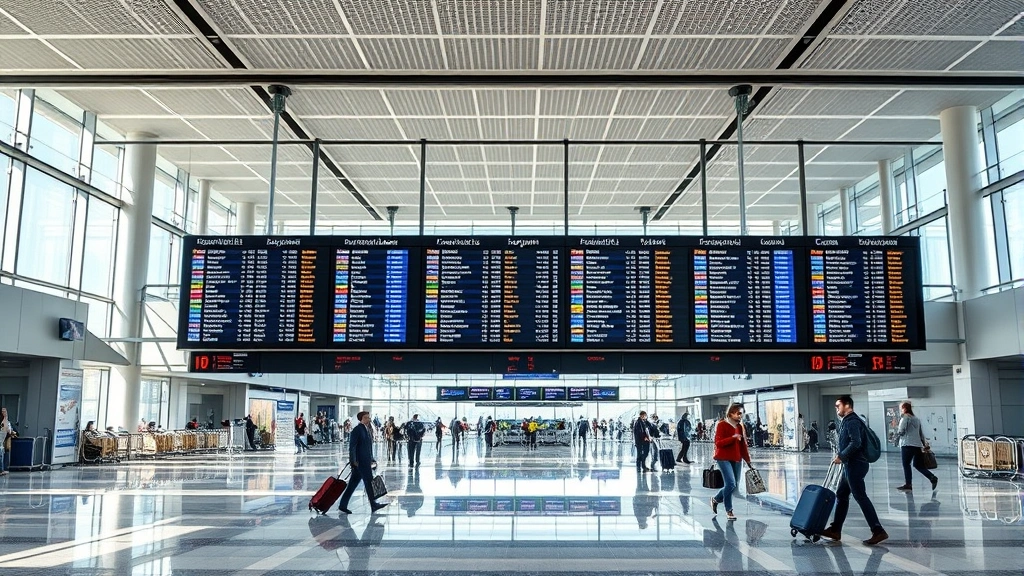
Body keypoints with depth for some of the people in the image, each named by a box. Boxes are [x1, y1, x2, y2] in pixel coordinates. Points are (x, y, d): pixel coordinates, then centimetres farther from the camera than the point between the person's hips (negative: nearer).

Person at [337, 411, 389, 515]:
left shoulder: (368, 430, 17)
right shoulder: (357, 430, -10)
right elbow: (352, 446, -15)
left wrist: (372, 459, 17)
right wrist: (353, 460, -20)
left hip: (366, 461, 9)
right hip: (359, 462, -9)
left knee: (353, 484, 10)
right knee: (368, 482, -6)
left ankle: (343, 505, 14)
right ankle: (373, 505, 0)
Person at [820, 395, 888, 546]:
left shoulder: (852, 421, -14)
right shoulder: (848, 421, 18)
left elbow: (855, 443, -25)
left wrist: (841, 456, -19)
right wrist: (840, 455, 10)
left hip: (855, 465, -11)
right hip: (851, 465, 11)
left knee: (860, 496, -9)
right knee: (841, 495, 13)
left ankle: (878, 531, -8)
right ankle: (835, 529, 17)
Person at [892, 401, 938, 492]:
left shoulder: (905, 417, -6)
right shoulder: (917, 419, 19)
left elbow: (901, 431, -12)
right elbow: (921, 433, 20)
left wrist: (896, 438, 5)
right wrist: (925, 444, 22)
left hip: (907, 444, -8)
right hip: (917, 445, 8)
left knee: (906, 464, -3)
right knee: (918, 465, 12)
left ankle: (908, 484, -5)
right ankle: (933, 478, -2)